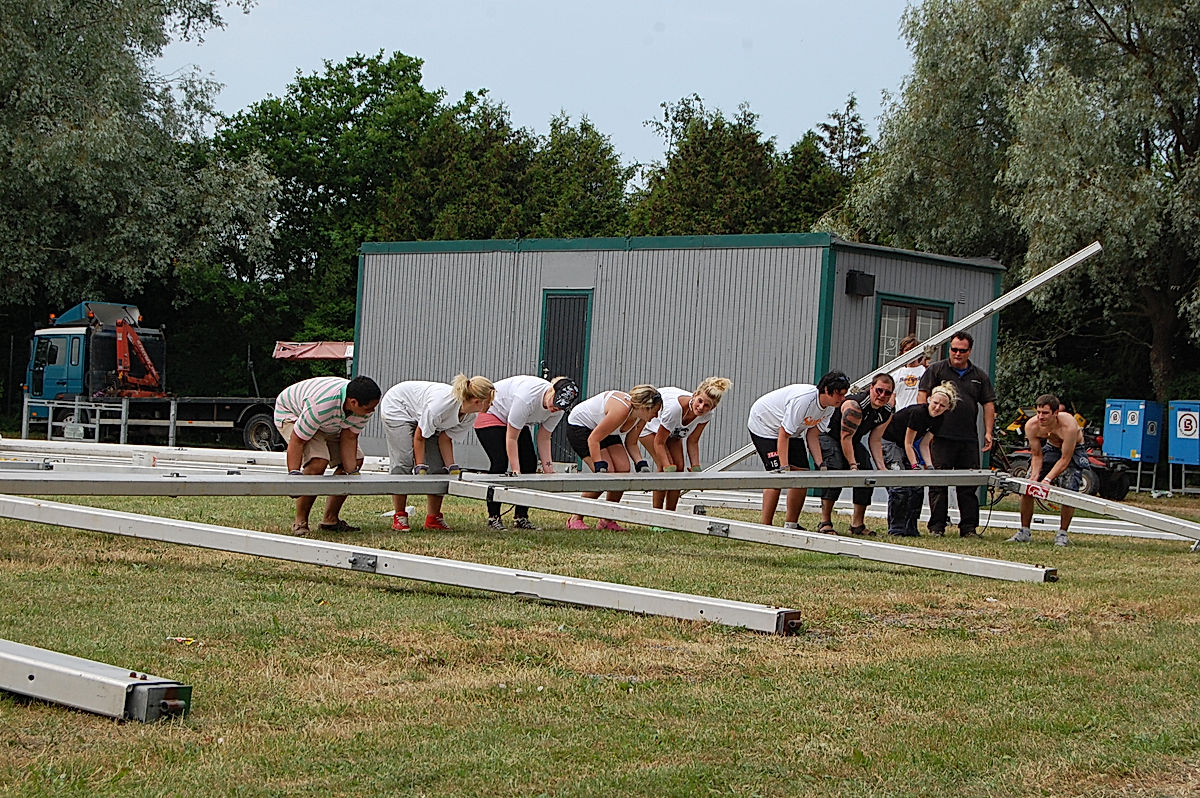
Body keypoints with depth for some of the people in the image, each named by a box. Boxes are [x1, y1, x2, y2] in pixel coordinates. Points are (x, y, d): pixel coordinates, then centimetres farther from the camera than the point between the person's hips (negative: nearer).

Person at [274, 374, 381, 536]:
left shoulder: (366, 405, -24)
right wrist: (294, 475, -43)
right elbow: (297, 441, -37)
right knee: (318, 461, -29)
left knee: (355, 461, -1)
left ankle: (330, 520, 11)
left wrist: (352, 472, -22)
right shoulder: (320, 405, -45)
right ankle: (300, 523, -17)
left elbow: (349, 438, -16)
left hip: (330, 424, 8)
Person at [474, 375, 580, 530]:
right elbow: (511, 438, -32)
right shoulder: (527, 398, -40)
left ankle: (521, 517, -2)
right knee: (500, 463, -20)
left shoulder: (558, 409, -18)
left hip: (518, 422, 7)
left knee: (530, 463, -6)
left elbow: (543, 439, -7)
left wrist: (548, 469, -12)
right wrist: (515, 471, -31)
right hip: (491, 414, -7)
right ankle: (493, 517, -13)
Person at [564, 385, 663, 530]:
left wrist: (641, 464, -13)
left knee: (623, 468, -8)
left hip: (604, 430, 9)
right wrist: (600, 467, -36)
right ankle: (575, 519, -10)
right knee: (607, 472, -20)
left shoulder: (641, 417, -12)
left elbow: (631, 444, 3)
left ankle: (606, 521, 3)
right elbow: (593, 439, -33)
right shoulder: (621, 410, -37)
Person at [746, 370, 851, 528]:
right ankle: (765, 527, -14)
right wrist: (784, 467, -35)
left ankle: (791, 525, 9)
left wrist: (820, 464, -14)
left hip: (793, 431, 9)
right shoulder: (802, 400, -37)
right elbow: (783, 435, -33)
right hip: (763, 425, -9)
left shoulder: (829, 407, -11)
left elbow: (812, 435, -5)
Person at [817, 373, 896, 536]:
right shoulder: (855, 406, -32)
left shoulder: (886, 413, -7)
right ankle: (825, 522, -25)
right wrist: (853, 466, -33)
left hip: (852, 441, 8)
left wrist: (882, 468, -11)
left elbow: (875, 441, 0)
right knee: (836, 471, -28)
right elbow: (845, 437, -30)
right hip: (828, 435, -8)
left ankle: (857, 524, 3)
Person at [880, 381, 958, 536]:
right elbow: (908, 443, -22)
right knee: (900, 485, -19)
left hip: (906, 446, 8)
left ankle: (910, 529, 4)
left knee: (917, 486, -2)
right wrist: (915, 466, -26)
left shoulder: (939, 419, -5)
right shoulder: (918, 412, -28)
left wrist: (929, 466, -12)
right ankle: (895, 529, -13)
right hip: (888, 442, -8)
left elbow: (924, 444, 0)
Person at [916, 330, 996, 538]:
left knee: (969, 485, 4)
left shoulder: (979, 376, 14)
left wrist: (988, 432, 6)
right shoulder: (936, 370, 5)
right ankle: (937, 526, 3)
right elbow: (922, 396, 0)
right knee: (938, 484, -2)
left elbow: (988, 405, 15)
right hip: (941, 437, -3)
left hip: (969, 439, 3)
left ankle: (969, 527, 8)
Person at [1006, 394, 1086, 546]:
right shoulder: (1031, 426, -25)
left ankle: (1062, 533, -4)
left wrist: (1047, 479, -37)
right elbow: (1037, 455, -12)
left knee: (1068, 492, -20)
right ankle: (1024, 532, 5)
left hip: (1073, 451, -4)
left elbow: (1065, 459, -30)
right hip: (1050, 447, 4)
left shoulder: (1068, 426, -38)